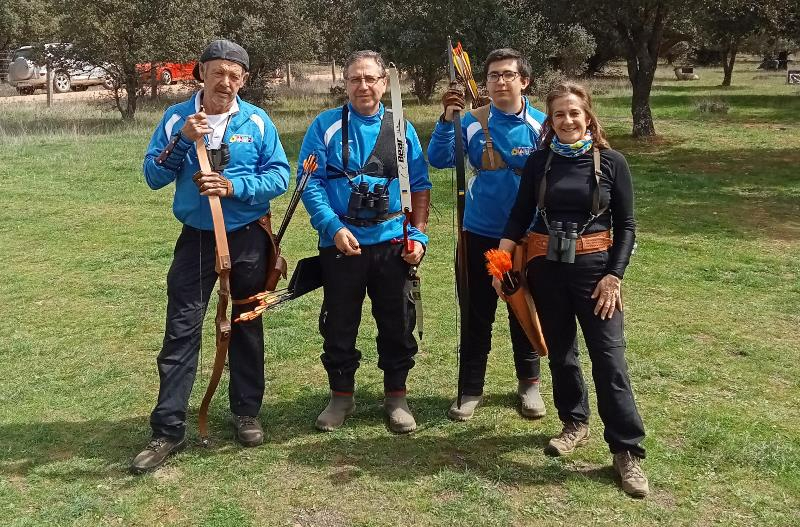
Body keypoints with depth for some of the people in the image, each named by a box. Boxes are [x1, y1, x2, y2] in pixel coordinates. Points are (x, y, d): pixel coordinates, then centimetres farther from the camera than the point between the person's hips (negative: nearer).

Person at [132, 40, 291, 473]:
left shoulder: (257, 121, -3)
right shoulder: (177, 118, 0)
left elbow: (279, 176, -7)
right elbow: (153, 178, -3)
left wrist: (233, 186, -21)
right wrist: (181, 141, -18)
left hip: (247, 238, 0)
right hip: (196, 238, 0)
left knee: (247, 326, 11)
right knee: (180, 332, -2)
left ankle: (246, 412, 27)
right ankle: (168, 430, 5)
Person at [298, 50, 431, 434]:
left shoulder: (402, 129, 7)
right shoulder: (326, 125, 0)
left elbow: (420, 185, 8)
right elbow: (311, 183, -5)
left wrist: (419, 234, -1)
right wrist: (334, 228, -16)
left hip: (392, 243, 2)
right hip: (341, 242, -1)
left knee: (398, 323, 9)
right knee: (339, 325, 10)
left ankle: (396, 397, 26)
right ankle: (341, 396, 28)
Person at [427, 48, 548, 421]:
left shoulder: (541, 125, -3)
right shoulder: (472, 122, -3)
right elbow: (439, 160, -10)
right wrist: (447, 118, -22)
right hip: (480, 235, 0)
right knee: (477, 315, 8)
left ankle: (529, 384, 30)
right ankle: (471, 389, 21)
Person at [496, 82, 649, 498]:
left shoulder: (611, 162, -3)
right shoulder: (539, 161, 3)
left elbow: (626, 226, -1)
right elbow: (520, 216, 5)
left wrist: (614, 275, -9)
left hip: (594, 265, -3)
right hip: (546, 265, 3)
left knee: (608, 354, -6)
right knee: (559, 349, 12)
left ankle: (627, 451, 3)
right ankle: (575, 424, 31)